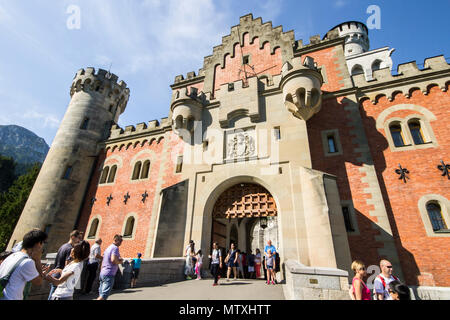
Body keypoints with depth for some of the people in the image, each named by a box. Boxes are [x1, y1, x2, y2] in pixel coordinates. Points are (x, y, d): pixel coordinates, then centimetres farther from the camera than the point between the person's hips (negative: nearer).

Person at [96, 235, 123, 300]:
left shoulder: (108, 248, 16)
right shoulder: (115, 248, -13)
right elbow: (113, 260, -25)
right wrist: (120, 261, -7)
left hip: (102, 273, 10)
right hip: (109, 274, -10)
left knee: (101, 294, 16)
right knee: (104, 295, -7)